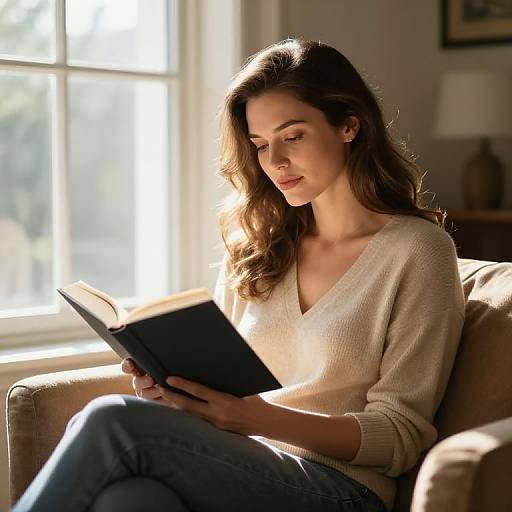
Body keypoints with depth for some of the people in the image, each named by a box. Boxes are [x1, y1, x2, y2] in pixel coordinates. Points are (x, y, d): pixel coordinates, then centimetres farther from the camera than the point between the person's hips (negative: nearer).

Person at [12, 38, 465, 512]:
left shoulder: (417, 249, -1)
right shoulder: (254, 246, 16)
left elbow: (402, 433, -5)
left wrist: (262, 418, -19)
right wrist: (172, 384, -4)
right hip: (237, 469, 4)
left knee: (113, 420, -28)